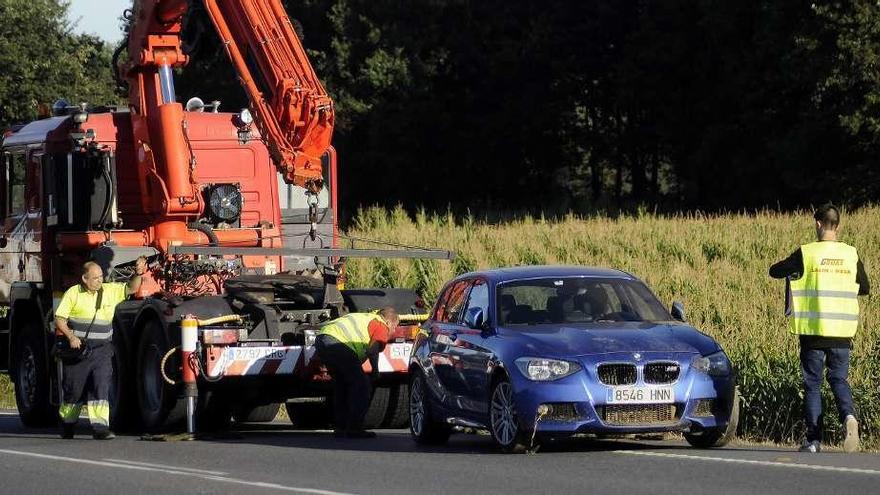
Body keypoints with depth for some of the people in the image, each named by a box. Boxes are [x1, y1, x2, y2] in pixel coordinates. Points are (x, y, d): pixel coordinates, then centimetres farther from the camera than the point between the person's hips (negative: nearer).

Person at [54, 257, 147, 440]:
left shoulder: (110, 291, 6)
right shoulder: (73, 294, -2)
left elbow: (131, 288, -1)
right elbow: (59, 318, -2)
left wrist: (137, 274, -21)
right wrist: (71, 337, -16)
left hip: (101, 350, 1)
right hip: (77, 348, -1)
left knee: (101, 386, -12)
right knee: (73, 388, 10)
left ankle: (100, 427, -18)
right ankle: (66, 424, 29)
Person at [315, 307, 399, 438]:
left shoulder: (368, 318, 34)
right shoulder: (382, 326, 8)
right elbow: (373, 349, -9)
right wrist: (375, 369, 4)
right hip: (337, 343, -9)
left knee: (342, 384, 24)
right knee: (362, 385, -1)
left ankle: (340, 427, 24)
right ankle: (354, 429, -4)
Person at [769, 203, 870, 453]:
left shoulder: (806, 253, -7)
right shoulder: (851, 254, 3)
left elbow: (775, 271, 2)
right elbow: (864, 288, 14)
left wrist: (794, 271, 22)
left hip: (813, 330, -2)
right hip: (842, 332, 2)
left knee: (812, 384, 7)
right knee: (839, 379, 13)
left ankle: (813, 439, 3)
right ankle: (849, 416, -16)